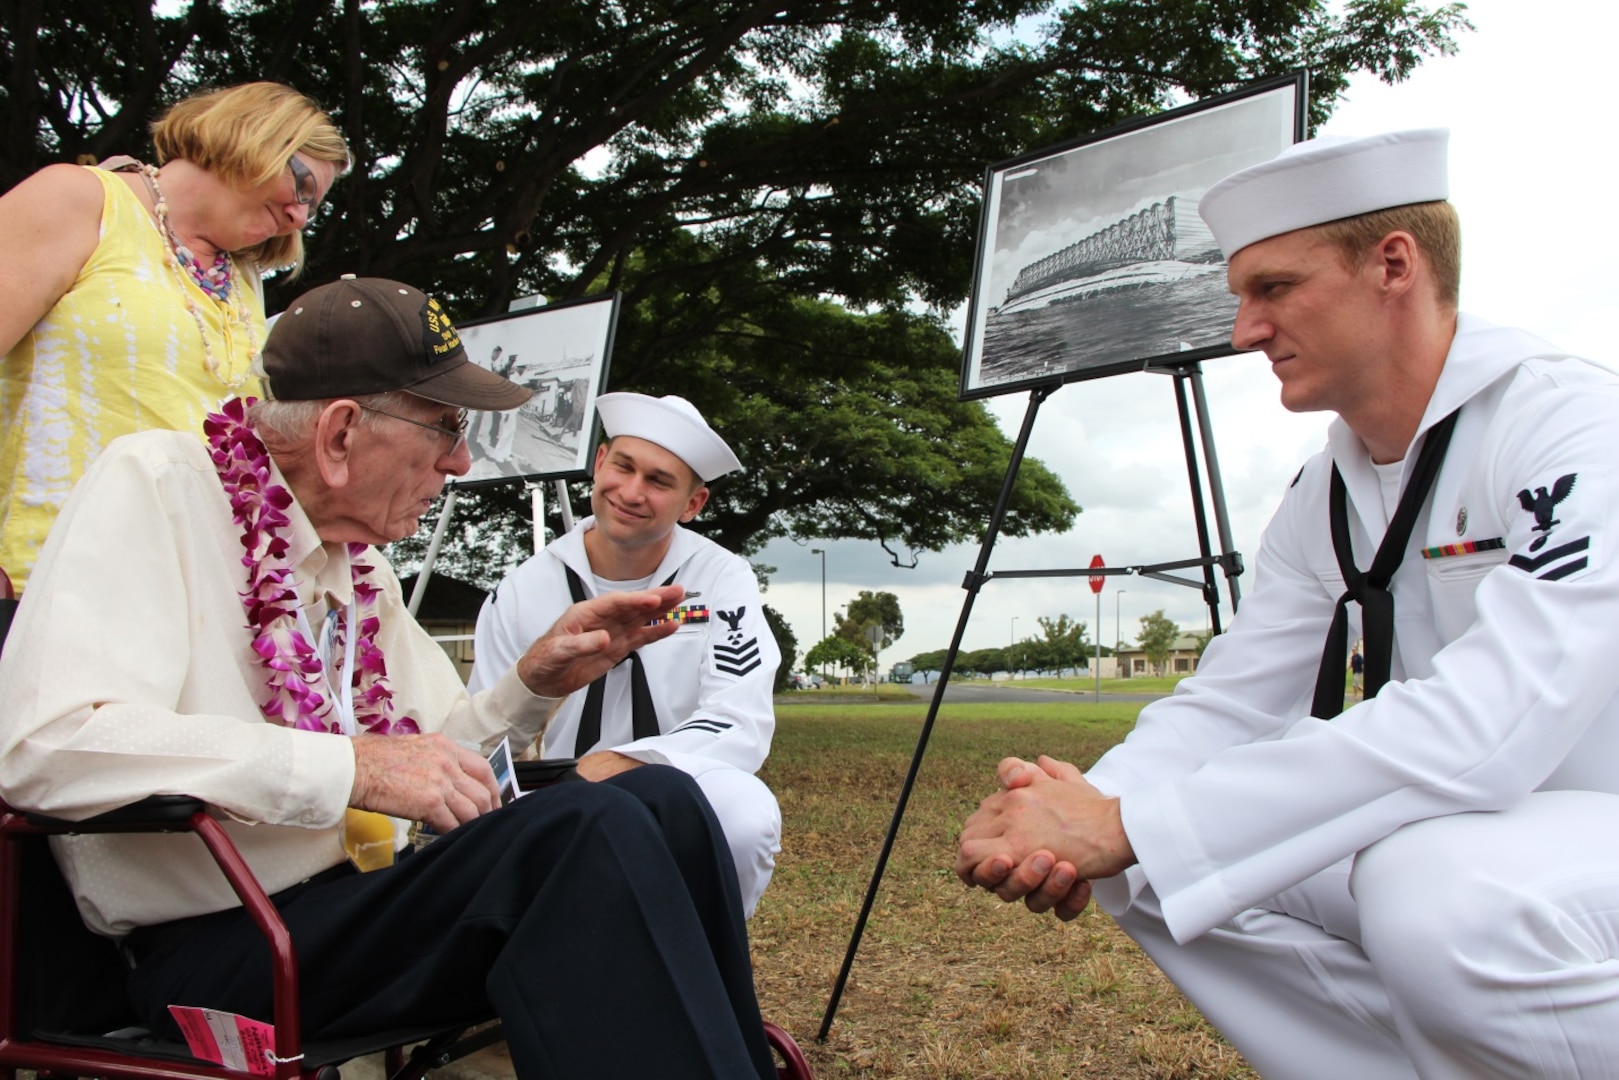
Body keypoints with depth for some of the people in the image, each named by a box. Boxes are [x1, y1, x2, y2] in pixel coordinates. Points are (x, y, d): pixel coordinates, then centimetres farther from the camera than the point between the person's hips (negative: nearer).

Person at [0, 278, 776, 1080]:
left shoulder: (360, 562, 13)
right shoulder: (156, 484, -9)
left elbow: (434, 757, 17)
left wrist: (536, 681, -1)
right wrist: (352, 766, -26)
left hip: (356, 900, 8)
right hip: (218, 946, -7)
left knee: (659, 797, -8)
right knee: (588, 829, -26)